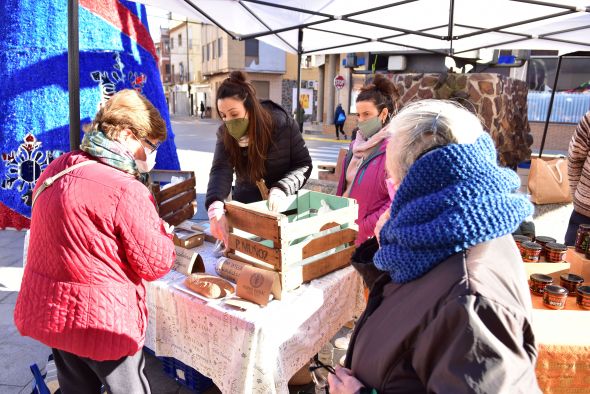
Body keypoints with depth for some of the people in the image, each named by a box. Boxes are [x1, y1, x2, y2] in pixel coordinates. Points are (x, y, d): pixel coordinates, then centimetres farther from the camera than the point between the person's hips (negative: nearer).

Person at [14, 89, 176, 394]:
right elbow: (156, 265, -17)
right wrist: (157, 226, -3)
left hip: (48, 310, 7)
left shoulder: (56, 169, 1)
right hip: (102, 319, -7)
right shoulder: (126, 190, -24)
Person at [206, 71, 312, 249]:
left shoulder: (282, 124, -22)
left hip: (282, 205, -2)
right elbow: (220, 170, -28)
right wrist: (215, 207, -47)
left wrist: (281, 189, -32)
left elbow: (304, 165, -14)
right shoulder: (225, 133, -14)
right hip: (245, 206, 2)